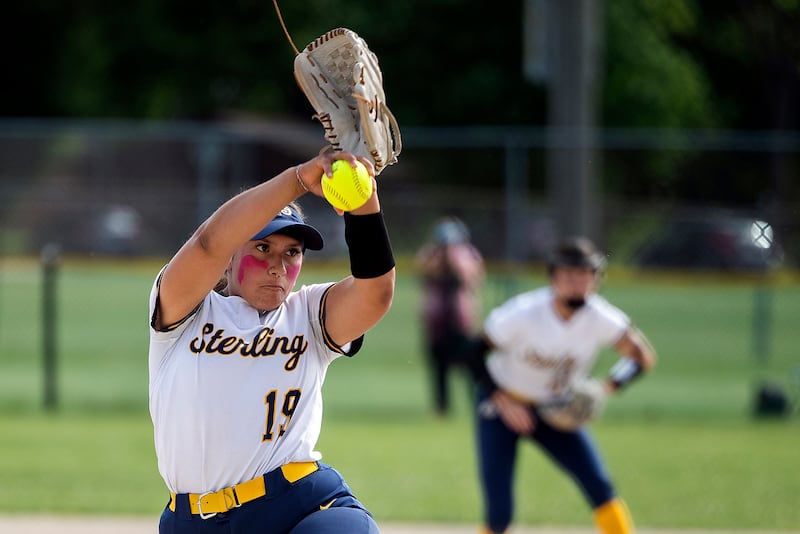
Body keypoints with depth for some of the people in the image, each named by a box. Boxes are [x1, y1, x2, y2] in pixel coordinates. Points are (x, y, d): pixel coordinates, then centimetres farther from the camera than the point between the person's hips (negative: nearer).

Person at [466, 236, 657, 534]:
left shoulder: (599, 319, -18)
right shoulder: (524, 314, -25)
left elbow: (643, 357, -6)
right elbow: (475, 354, -16)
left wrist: (606, 388, -22)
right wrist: (504, 402, -25)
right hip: (501, 405, -3)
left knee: (599, 487, -15)